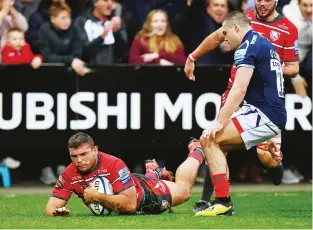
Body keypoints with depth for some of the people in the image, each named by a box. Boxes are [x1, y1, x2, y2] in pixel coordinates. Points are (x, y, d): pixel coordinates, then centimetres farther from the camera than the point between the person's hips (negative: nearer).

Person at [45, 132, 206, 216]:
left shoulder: (114, 165, -43)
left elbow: (130, 204, -45)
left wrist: (97, 197, -51)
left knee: (183, 189, 24)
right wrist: (57, 211, -50)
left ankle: (196, 152, 51)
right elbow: (50, 208, -27)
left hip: (144, 192, -4)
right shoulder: (69, 175, -31)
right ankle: (153, 173, 64)